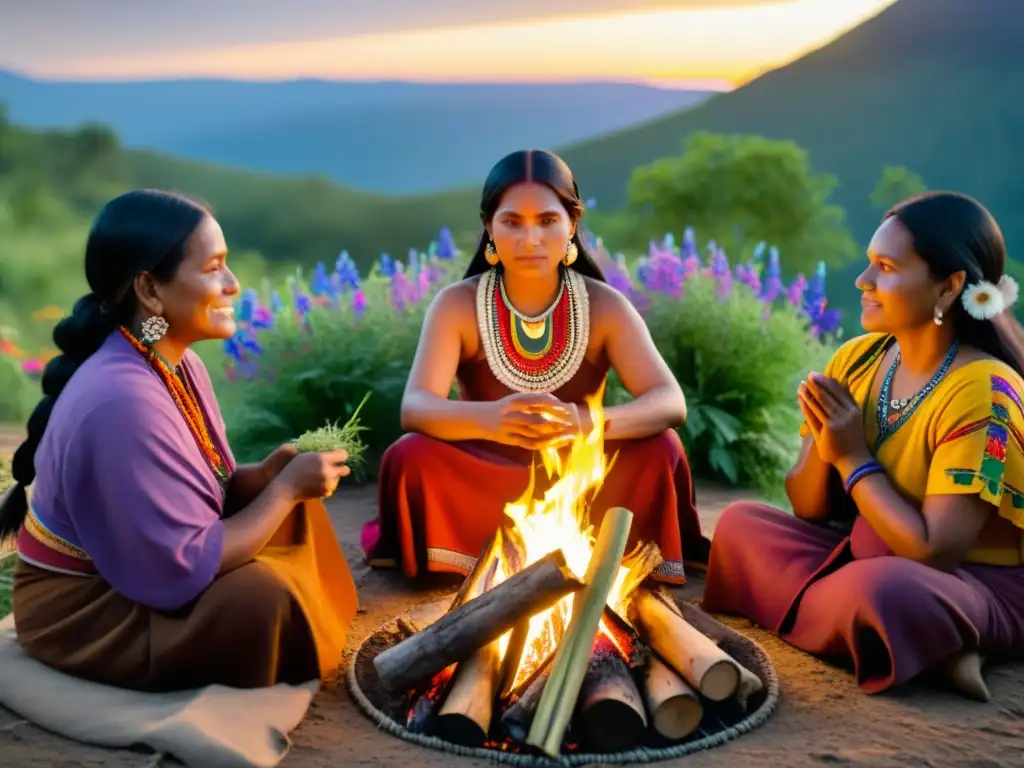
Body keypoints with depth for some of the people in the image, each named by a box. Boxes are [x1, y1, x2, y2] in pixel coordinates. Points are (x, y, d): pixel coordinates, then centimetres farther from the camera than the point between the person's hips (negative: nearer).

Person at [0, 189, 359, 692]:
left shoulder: (177, 363, -3)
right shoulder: (123, 400, -33)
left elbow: (194, 490, 4)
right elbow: (184, 568, -30)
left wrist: (265, 475, -15)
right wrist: (284, 488, -22)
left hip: (139, 564, 9)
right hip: (83, 609, -9)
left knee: (297, 507, 2)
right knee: (261, 593, -27)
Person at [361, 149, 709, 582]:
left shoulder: (604, 306, -11)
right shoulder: (457, 305, -13)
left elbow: (671, 403, -23)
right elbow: (414, 408, -26)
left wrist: (587, 423, -45)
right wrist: (489, 419, -49)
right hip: (479, 487, 0)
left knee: (659, 449, -25)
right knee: (411, 456, -29)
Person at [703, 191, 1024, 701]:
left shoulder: (982, 393, -22)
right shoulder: (856, 360, -3)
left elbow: (934, 551, -25)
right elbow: (808, 510, 2)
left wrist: (854, 457, -20)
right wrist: (824, 447, -19)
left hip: (979, 583, -8)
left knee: (877, 588, -39)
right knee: (741, 524, -6)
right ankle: (924, 649, -12)